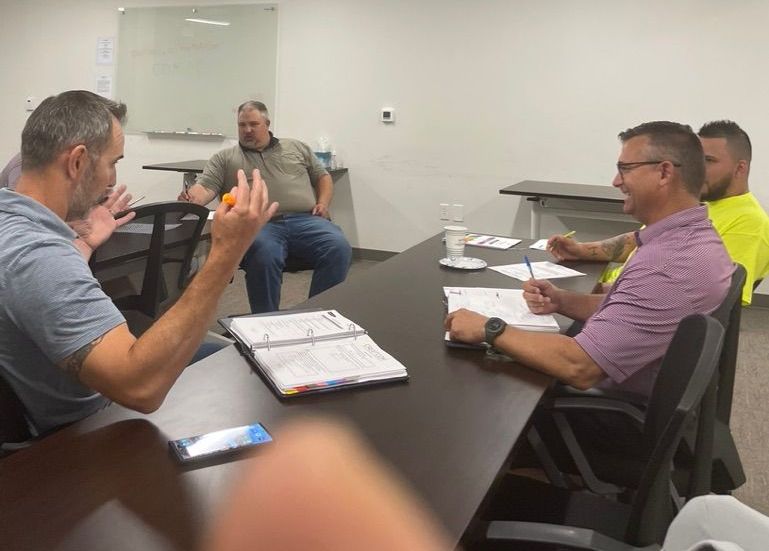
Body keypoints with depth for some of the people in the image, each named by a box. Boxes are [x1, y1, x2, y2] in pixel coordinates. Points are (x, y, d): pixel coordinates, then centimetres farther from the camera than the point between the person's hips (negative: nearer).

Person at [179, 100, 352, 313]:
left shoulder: (297, 148, 26)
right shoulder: (224, 159, 20)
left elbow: (322, 177, 27)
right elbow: (206, 187, 6)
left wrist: (323, 203, 7)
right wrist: (192, 199, -18)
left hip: (305, 220, 2)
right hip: (259, 224, -2)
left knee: (339, 248, -30)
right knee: (264, 255, -39)